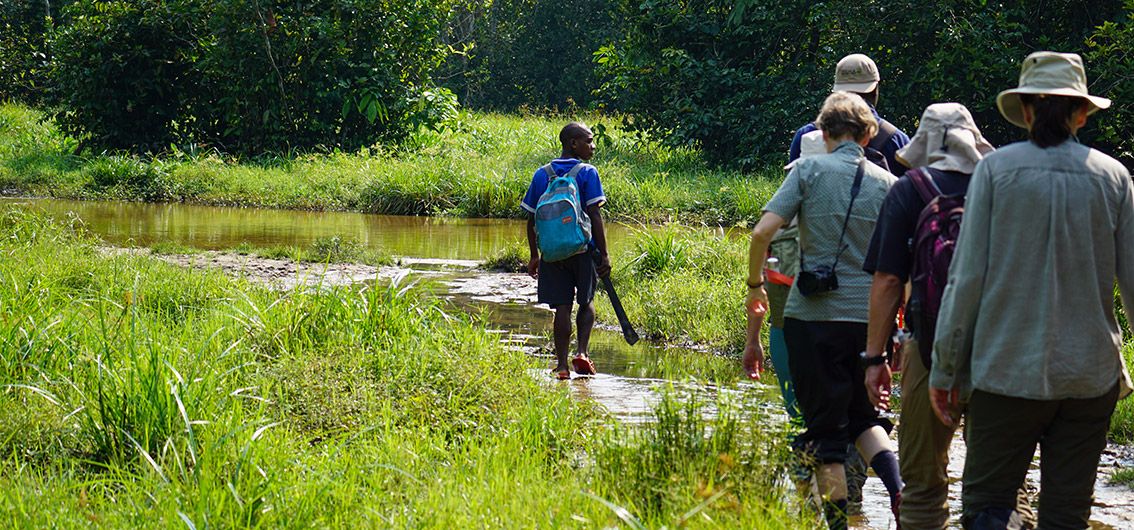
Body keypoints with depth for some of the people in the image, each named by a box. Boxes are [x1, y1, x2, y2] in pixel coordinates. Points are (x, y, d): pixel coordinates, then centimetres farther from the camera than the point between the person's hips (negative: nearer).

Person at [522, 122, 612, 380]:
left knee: (562, 307, 6)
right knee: (586, 302, 16)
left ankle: (561, 364, 3)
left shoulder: (542, 175, 6)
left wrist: (534, 256, 14)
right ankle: (582, 352, 1)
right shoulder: (587, 173, -6)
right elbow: (595, 216, -11)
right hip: (583, 249, -2)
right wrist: (604, 254, -8)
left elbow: (531, 219, 7)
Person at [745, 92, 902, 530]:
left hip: (813, 314, -3)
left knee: (826, 427, 4)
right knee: (862, 415, 20)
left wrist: (755, 285, 4)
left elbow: (762, 232, -11)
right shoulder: (885, 182, 6)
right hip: (867, 317, 3)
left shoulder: (809, 170, -2)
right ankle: (899, 490, -2)